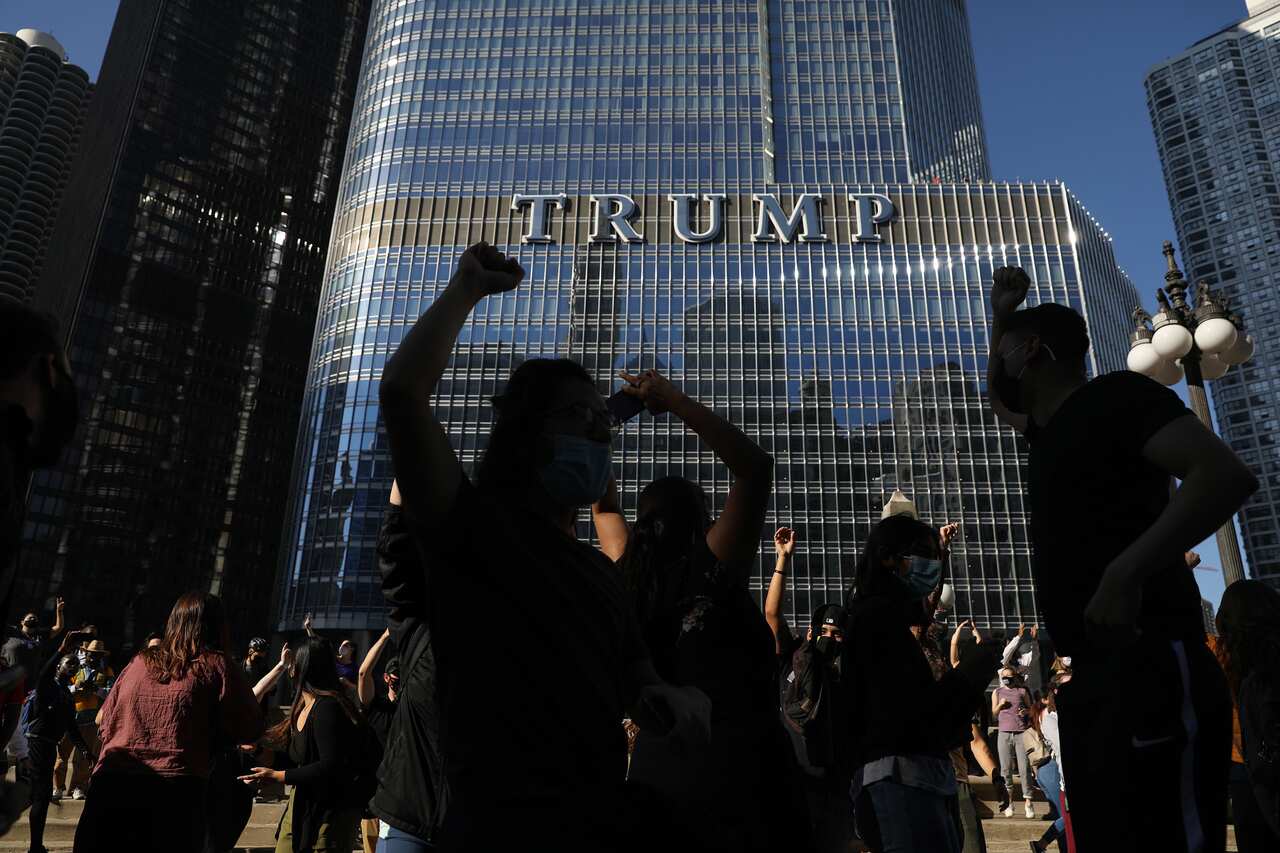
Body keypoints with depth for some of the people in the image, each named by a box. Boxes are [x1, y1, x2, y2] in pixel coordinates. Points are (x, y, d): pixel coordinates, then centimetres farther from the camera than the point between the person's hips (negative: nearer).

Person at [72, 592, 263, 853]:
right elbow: (249, 730, 2)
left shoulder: (139, 662, 12)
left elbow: (105, 723, 23)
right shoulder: (217, 665, -2)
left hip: (111, 784, 4)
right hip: (174, 793, -4)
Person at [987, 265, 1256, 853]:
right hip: (1093, 678, 9)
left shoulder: (1115, 395, -4)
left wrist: (1126, 571, -25)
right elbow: (1000, 401, 43)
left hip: (1150, 670, -9)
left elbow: (1227, 475, -17)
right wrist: (999, 315, 33)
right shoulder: (1051, 426, 21)